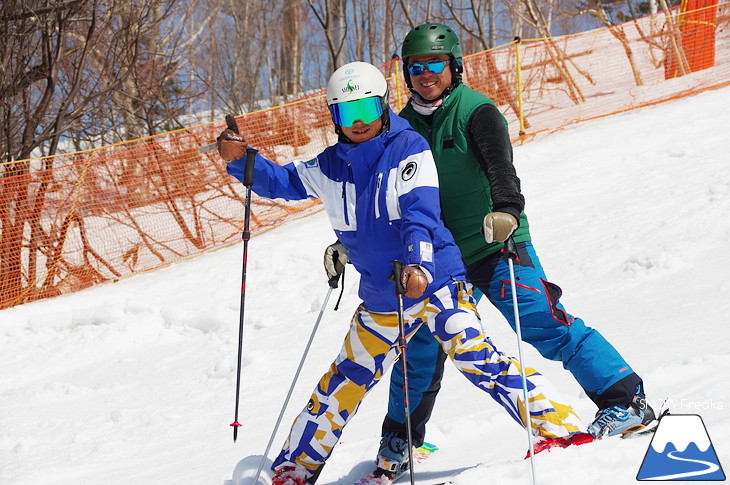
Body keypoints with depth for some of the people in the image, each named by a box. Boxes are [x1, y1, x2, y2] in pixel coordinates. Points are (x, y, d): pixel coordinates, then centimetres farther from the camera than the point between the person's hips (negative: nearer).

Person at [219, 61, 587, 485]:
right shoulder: (330, 167, 6)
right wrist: (242, 160, 1)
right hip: (380, 299, 6)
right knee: (347, 379, 16)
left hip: (435, 279, -5)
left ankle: (560, 423, -20)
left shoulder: (409, 148, -10)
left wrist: (416, 263, -39)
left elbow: (420, 211, -22)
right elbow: (281, 182, 20)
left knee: (472, 354, -22)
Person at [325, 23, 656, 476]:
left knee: (543, 323, -16)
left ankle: (626, 400, -14)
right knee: (421, 347, 10)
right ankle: (399, 438, 29)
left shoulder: (476, 112, -9)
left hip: (495, 248, -5)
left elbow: (501, 166, -25)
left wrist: (506, 209, -44)